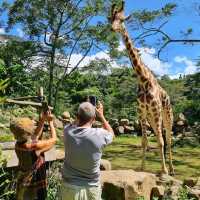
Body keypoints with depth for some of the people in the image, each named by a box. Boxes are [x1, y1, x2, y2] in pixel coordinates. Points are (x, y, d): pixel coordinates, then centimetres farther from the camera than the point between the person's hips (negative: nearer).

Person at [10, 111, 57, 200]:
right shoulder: (35, 146, -29)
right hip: (35, 186, -6)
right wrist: (50, 122, -4)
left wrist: (42, 120, 0)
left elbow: (36, 135, 8)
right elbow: (53, 139, -14)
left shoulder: (18, 144, -7)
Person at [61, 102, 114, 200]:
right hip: (91, 188, -2)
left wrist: (81, 115, 9)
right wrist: (101, 116, 10)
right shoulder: (99, 135, -20)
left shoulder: (68, 131, -13)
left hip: (69, 187, 2)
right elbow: (111, 133, 5)